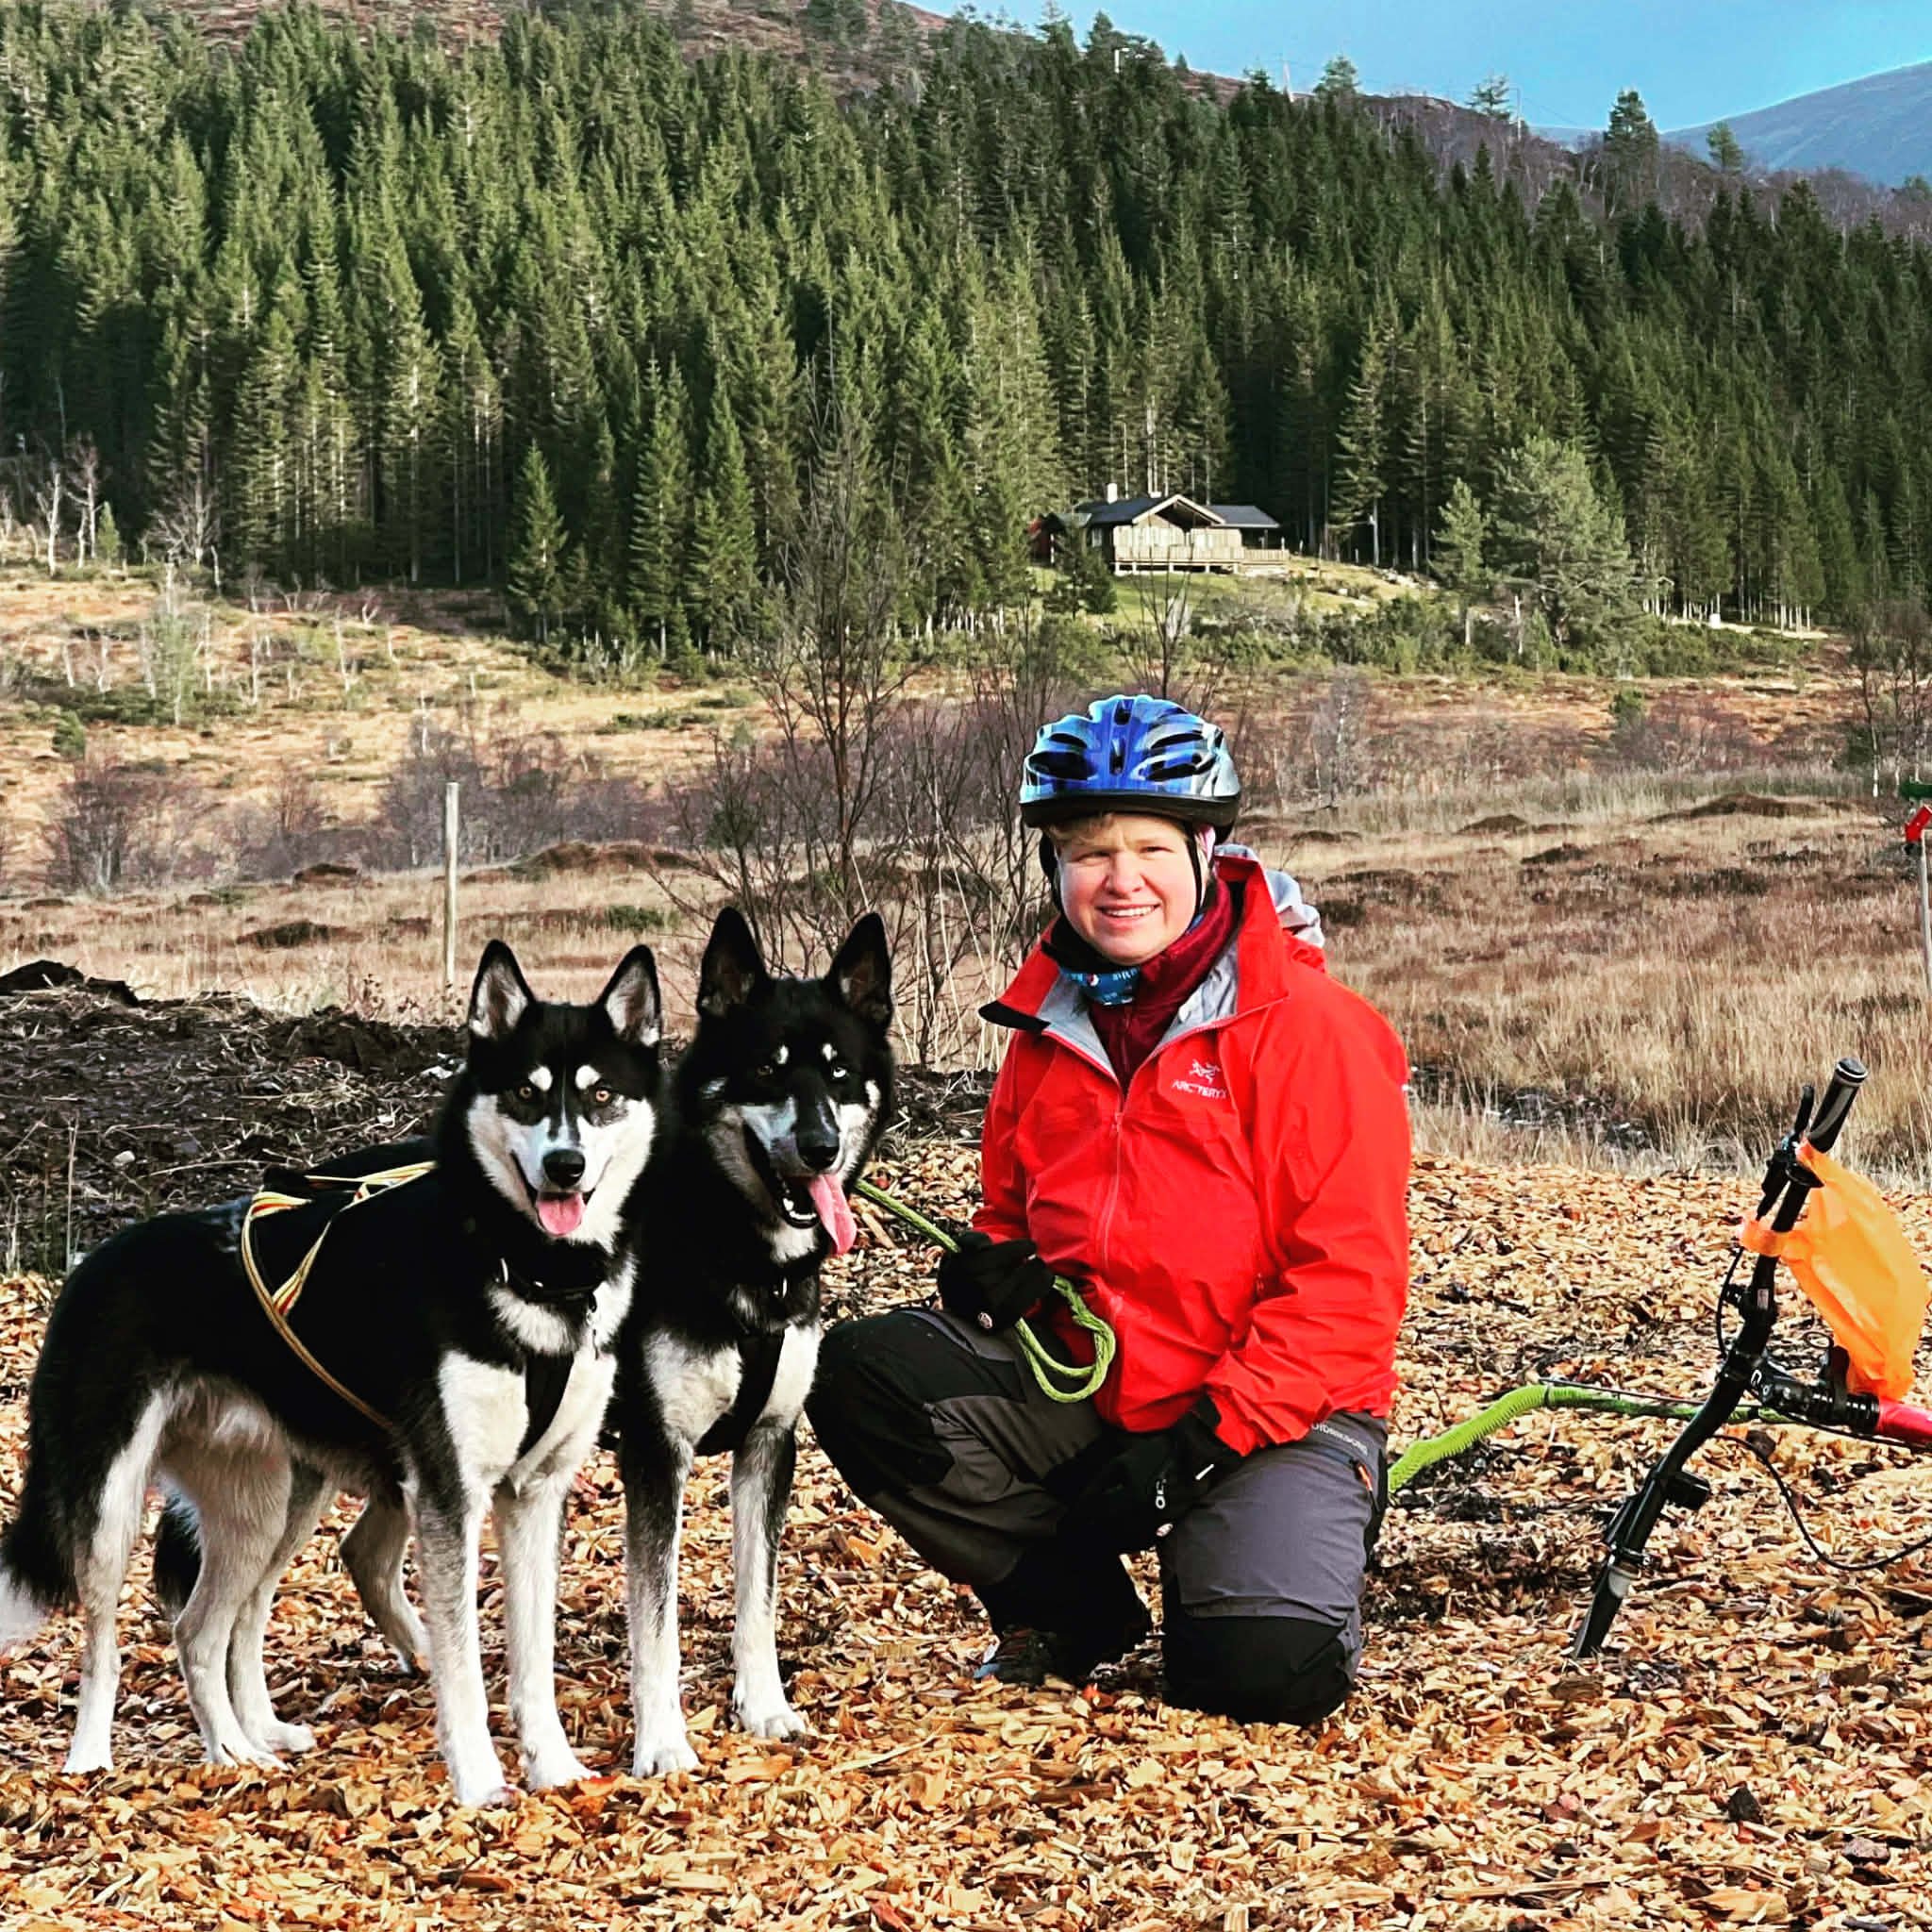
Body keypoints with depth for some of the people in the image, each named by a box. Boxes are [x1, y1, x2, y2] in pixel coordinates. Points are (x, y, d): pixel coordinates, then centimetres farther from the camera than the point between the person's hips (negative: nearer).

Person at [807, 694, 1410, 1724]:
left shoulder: (1311, 1028, -10)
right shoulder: (1048, 1028, 8)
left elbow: (1349, 1278, -13)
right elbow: (1016, 1205, 25)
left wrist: (1203, 1437, -20)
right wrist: (995, 1264, -1)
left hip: (1271, 1411, -5)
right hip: (1077, 1389, 6)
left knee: (1264, 1671, -28)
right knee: (861, 1373, -17)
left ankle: (1300, 1552, 10)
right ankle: (1073, 1606, 2)